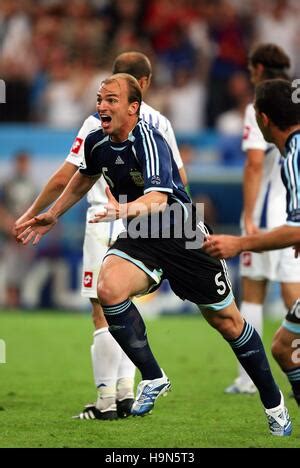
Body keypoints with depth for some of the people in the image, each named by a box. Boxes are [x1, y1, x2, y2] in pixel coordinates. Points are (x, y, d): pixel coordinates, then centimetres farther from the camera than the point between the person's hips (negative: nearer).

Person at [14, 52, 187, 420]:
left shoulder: (99, 121, -8)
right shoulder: (160, 123, 4)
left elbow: (64, 179, -8)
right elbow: (179, 180, 10)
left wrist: (32, 214, 2)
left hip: (106, 222, -5)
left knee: (104, 312, -3)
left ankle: (106, 401, -4)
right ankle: (126, 391, 11)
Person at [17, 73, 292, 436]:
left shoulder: (149, 142, -24)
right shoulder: (97, 143, -3)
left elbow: (158, 199, -40)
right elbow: (85, 177, 22)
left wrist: (123, 210, -59)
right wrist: (52, 216, 27)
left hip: (185, 237, -5)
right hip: (140, 237, 5)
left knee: (227, 321, 4)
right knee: (109, 288, -27)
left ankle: (274, 403, 23)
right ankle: (152, 378, -10)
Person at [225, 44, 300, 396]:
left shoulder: (261, 107, -7)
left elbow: (255, 163, -14)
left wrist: (248, 215, -13)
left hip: (268, 209, -4)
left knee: (252, 292, 7)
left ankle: (247, 377, 7)